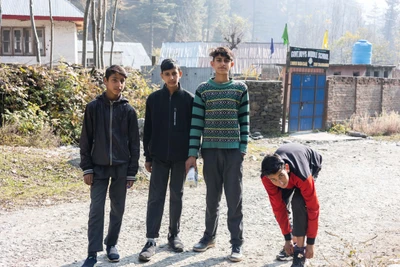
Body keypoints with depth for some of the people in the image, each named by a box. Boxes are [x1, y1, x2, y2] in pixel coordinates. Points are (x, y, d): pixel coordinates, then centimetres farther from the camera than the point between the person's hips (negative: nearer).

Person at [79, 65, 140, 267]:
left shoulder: (128, 110, 1)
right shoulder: (93, 107, -1)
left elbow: (134, 143, 3)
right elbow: (85, 140, 2)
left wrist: (132, 172, 0)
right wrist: (87, 168, -3)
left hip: (121, 167, 1)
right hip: (99, 167, -1)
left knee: (118, 209, 9)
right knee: (96, 209, -4)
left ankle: (111, 244, 25)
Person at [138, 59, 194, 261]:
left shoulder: (188, 99, 0)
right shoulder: (153, 99, 2)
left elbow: (193, 129, 2)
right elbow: (148, 130, 5)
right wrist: (147, 156, 2)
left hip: (181, 156, 0)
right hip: (159, 156, 0)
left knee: (176, 196, 9)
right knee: (156, 197, -2)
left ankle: (174, 235, 22)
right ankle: (151, 240, -1)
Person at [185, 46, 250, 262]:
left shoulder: (240, 89, 4)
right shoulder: (203, 90, 4)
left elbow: (244, 121, 5)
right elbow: (196, 123, 2)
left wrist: (243, 148, -3)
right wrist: (193, 153, -3)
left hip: (233, 150, -1)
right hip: (210, 150, 1)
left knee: (234, 199, -1)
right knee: (212, 197, 11)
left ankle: (236, 243, 6)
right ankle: (209, 236, 27)